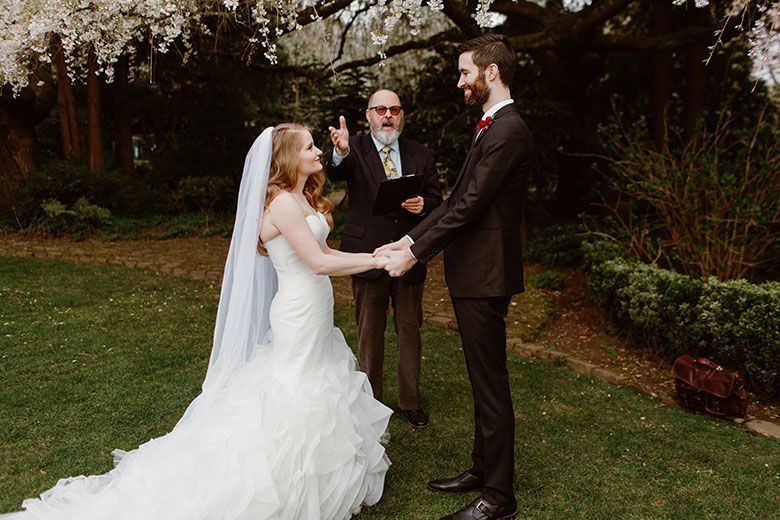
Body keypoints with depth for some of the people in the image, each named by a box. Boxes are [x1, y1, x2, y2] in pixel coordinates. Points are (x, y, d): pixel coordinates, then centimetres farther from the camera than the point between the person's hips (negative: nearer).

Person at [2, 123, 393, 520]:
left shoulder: (302, 198, 9)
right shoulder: (283, 203, -21)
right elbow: (319, 263, -24)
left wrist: (371, 255, 5)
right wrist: (376, 261, -18)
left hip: (313, 316, 10)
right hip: (298, 319, -10)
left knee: (318, 396, 19)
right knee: (296, 400, 1)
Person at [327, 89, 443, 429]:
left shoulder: (421, 155, 5)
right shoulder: (355, 151, -3)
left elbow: (436, 199, 7)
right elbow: (336, 173, -25)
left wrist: (424, 205, -17)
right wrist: (341, 152, -48)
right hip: (367, 256, -2)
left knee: (410, 330, 13)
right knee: (369, 333, 12)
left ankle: (410, 401, 29)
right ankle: (370, 400, 29)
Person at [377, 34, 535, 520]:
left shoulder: (508, 132, -17)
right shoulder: (492, 126, 15)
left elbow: (469, 206, -21)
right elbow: (458, 200, 13)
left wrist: (415, 253, -15)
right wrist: (410, 239, 7)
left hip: (485, 275, -10)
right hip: (473, 271, 10)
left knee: (491, 383, 1)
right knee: (483, 378, 19)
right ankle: (482, 468, 36)